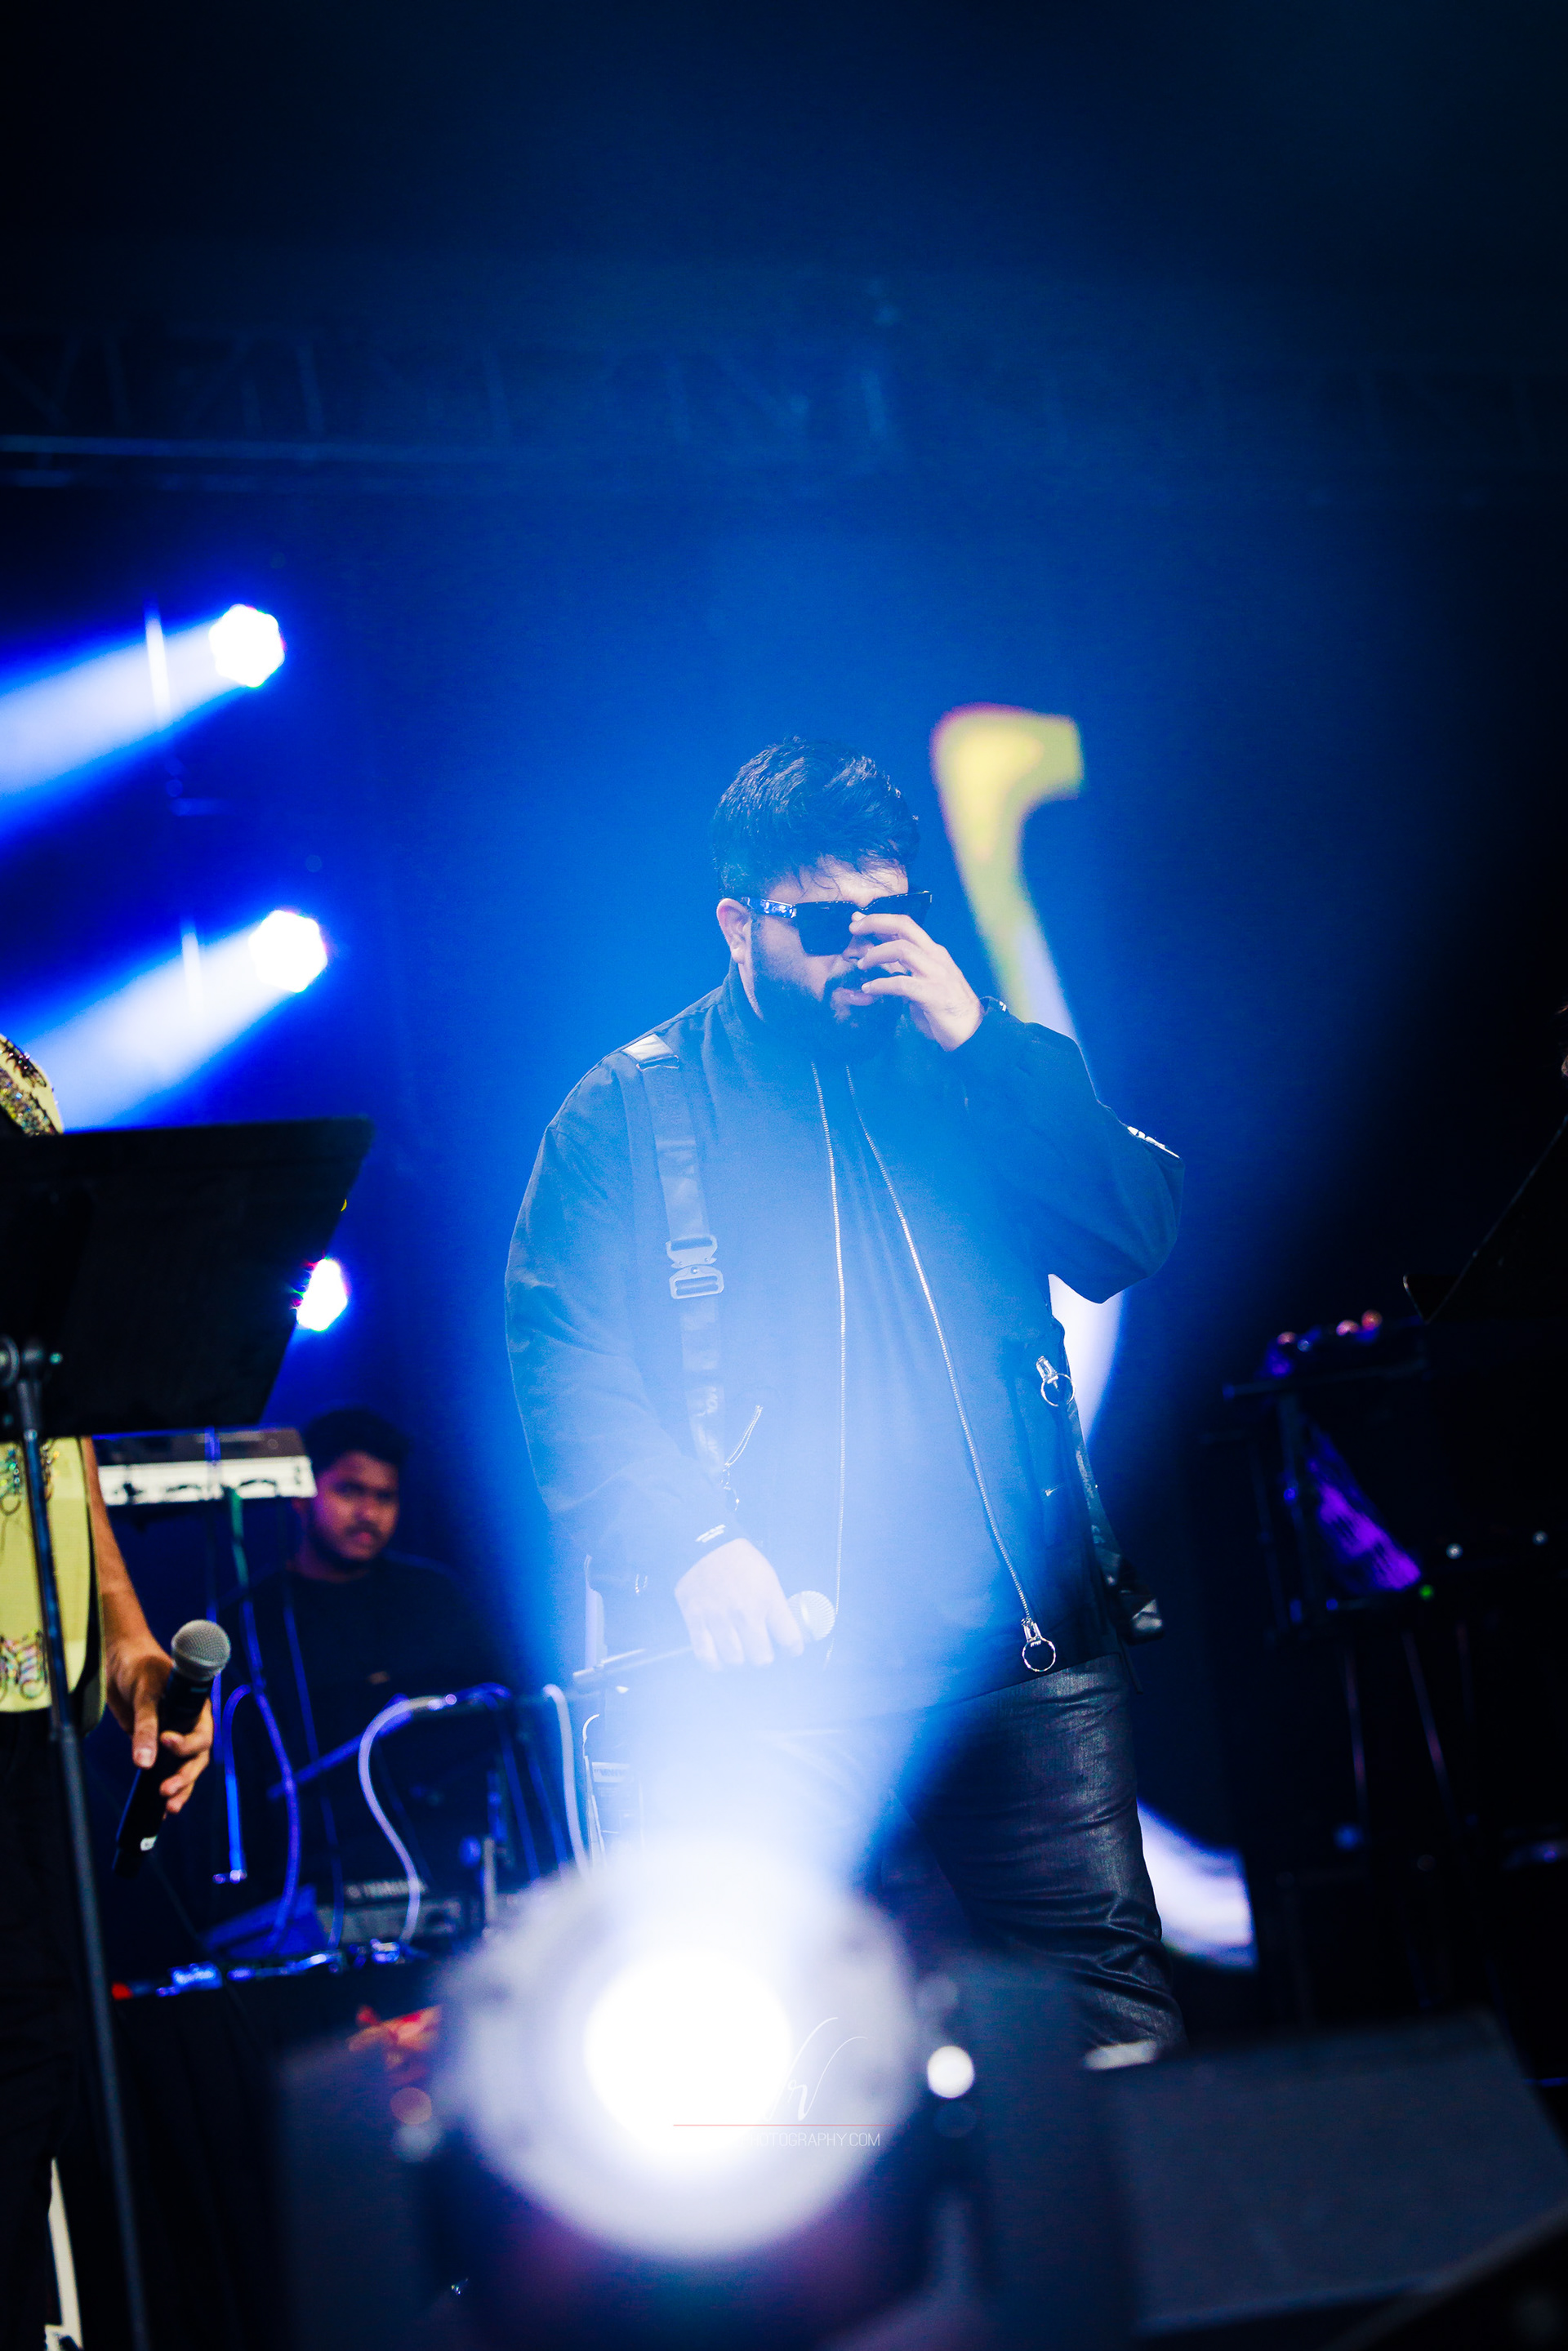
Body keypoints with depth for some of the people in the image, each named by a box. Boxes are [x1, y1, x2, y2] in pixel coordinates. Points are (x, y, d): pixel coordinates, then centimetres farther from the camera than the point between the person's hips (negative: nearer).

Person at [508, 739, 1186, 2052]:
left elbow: (1133, 1239, 2)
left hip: (1024, 1646, 2)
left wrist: (978, 1041, -5)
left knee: (1118, 2013, 0)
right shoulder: (629, 1116, 7)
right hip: (771, 1670, -2)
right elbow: (565, 1367, 0)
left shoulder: (973, 1070, 16)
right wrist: (689, 1543, -15)